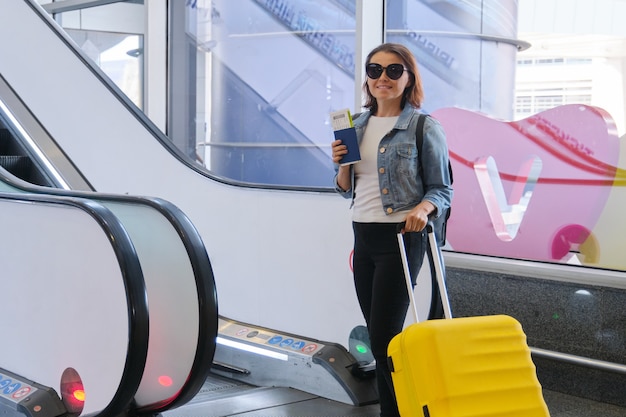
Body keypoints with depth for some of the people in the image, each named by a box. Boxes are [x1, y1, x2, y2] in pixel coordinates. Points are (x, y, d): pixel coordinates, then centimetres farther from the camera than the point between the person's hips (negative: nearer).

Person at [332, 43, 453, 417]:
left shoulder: (424, 128, -6)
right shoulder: (356, 126, 11)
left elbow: (442, 189, -4)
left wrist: (423, 207, -24)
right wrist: (342, 163, -4)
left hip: (401, 238, -6)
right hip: (363, 236, 6)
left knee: (384, 336, -8)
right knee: (377, 333, 12)